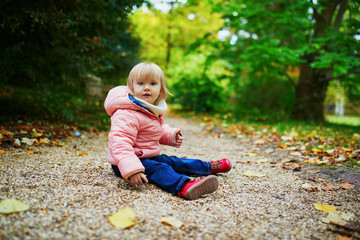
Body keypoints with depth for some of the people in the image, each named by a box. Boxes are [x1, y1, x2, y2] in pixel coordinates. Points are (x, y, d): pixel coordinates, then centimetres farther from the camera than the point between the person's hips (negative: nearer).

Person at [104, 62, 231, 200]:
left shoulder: (155, 111, 8)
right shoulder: (126, 115, -26)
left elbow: (160, 131, 26)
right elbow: (120, 143, -36)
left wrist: (172, 136, 5)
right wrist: (132, 169, -48)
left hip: (149, 156, 9)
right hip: (125, 163, -9)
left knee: (173, 162, 15)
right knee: (158, 169, -31)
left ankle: (210, 167, 28)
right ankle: (183, 186, -56)